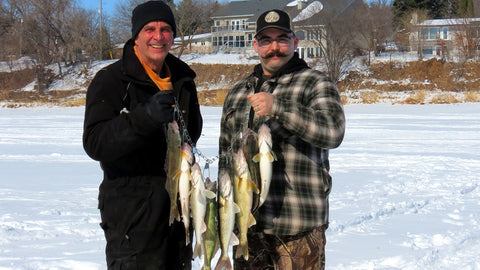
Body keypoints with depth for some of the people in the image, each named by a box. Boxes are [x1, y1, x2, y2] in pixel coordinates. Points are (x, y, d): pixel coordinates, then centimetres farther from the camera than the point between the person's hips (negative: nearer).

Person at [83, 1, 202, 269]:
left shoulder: (183, 79, 10)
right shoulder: (111, 80, -9)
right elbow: (94, 143, -20)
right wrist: (144, 116, -33)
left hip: (179, 205, 6)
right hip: (131, 207, -6)